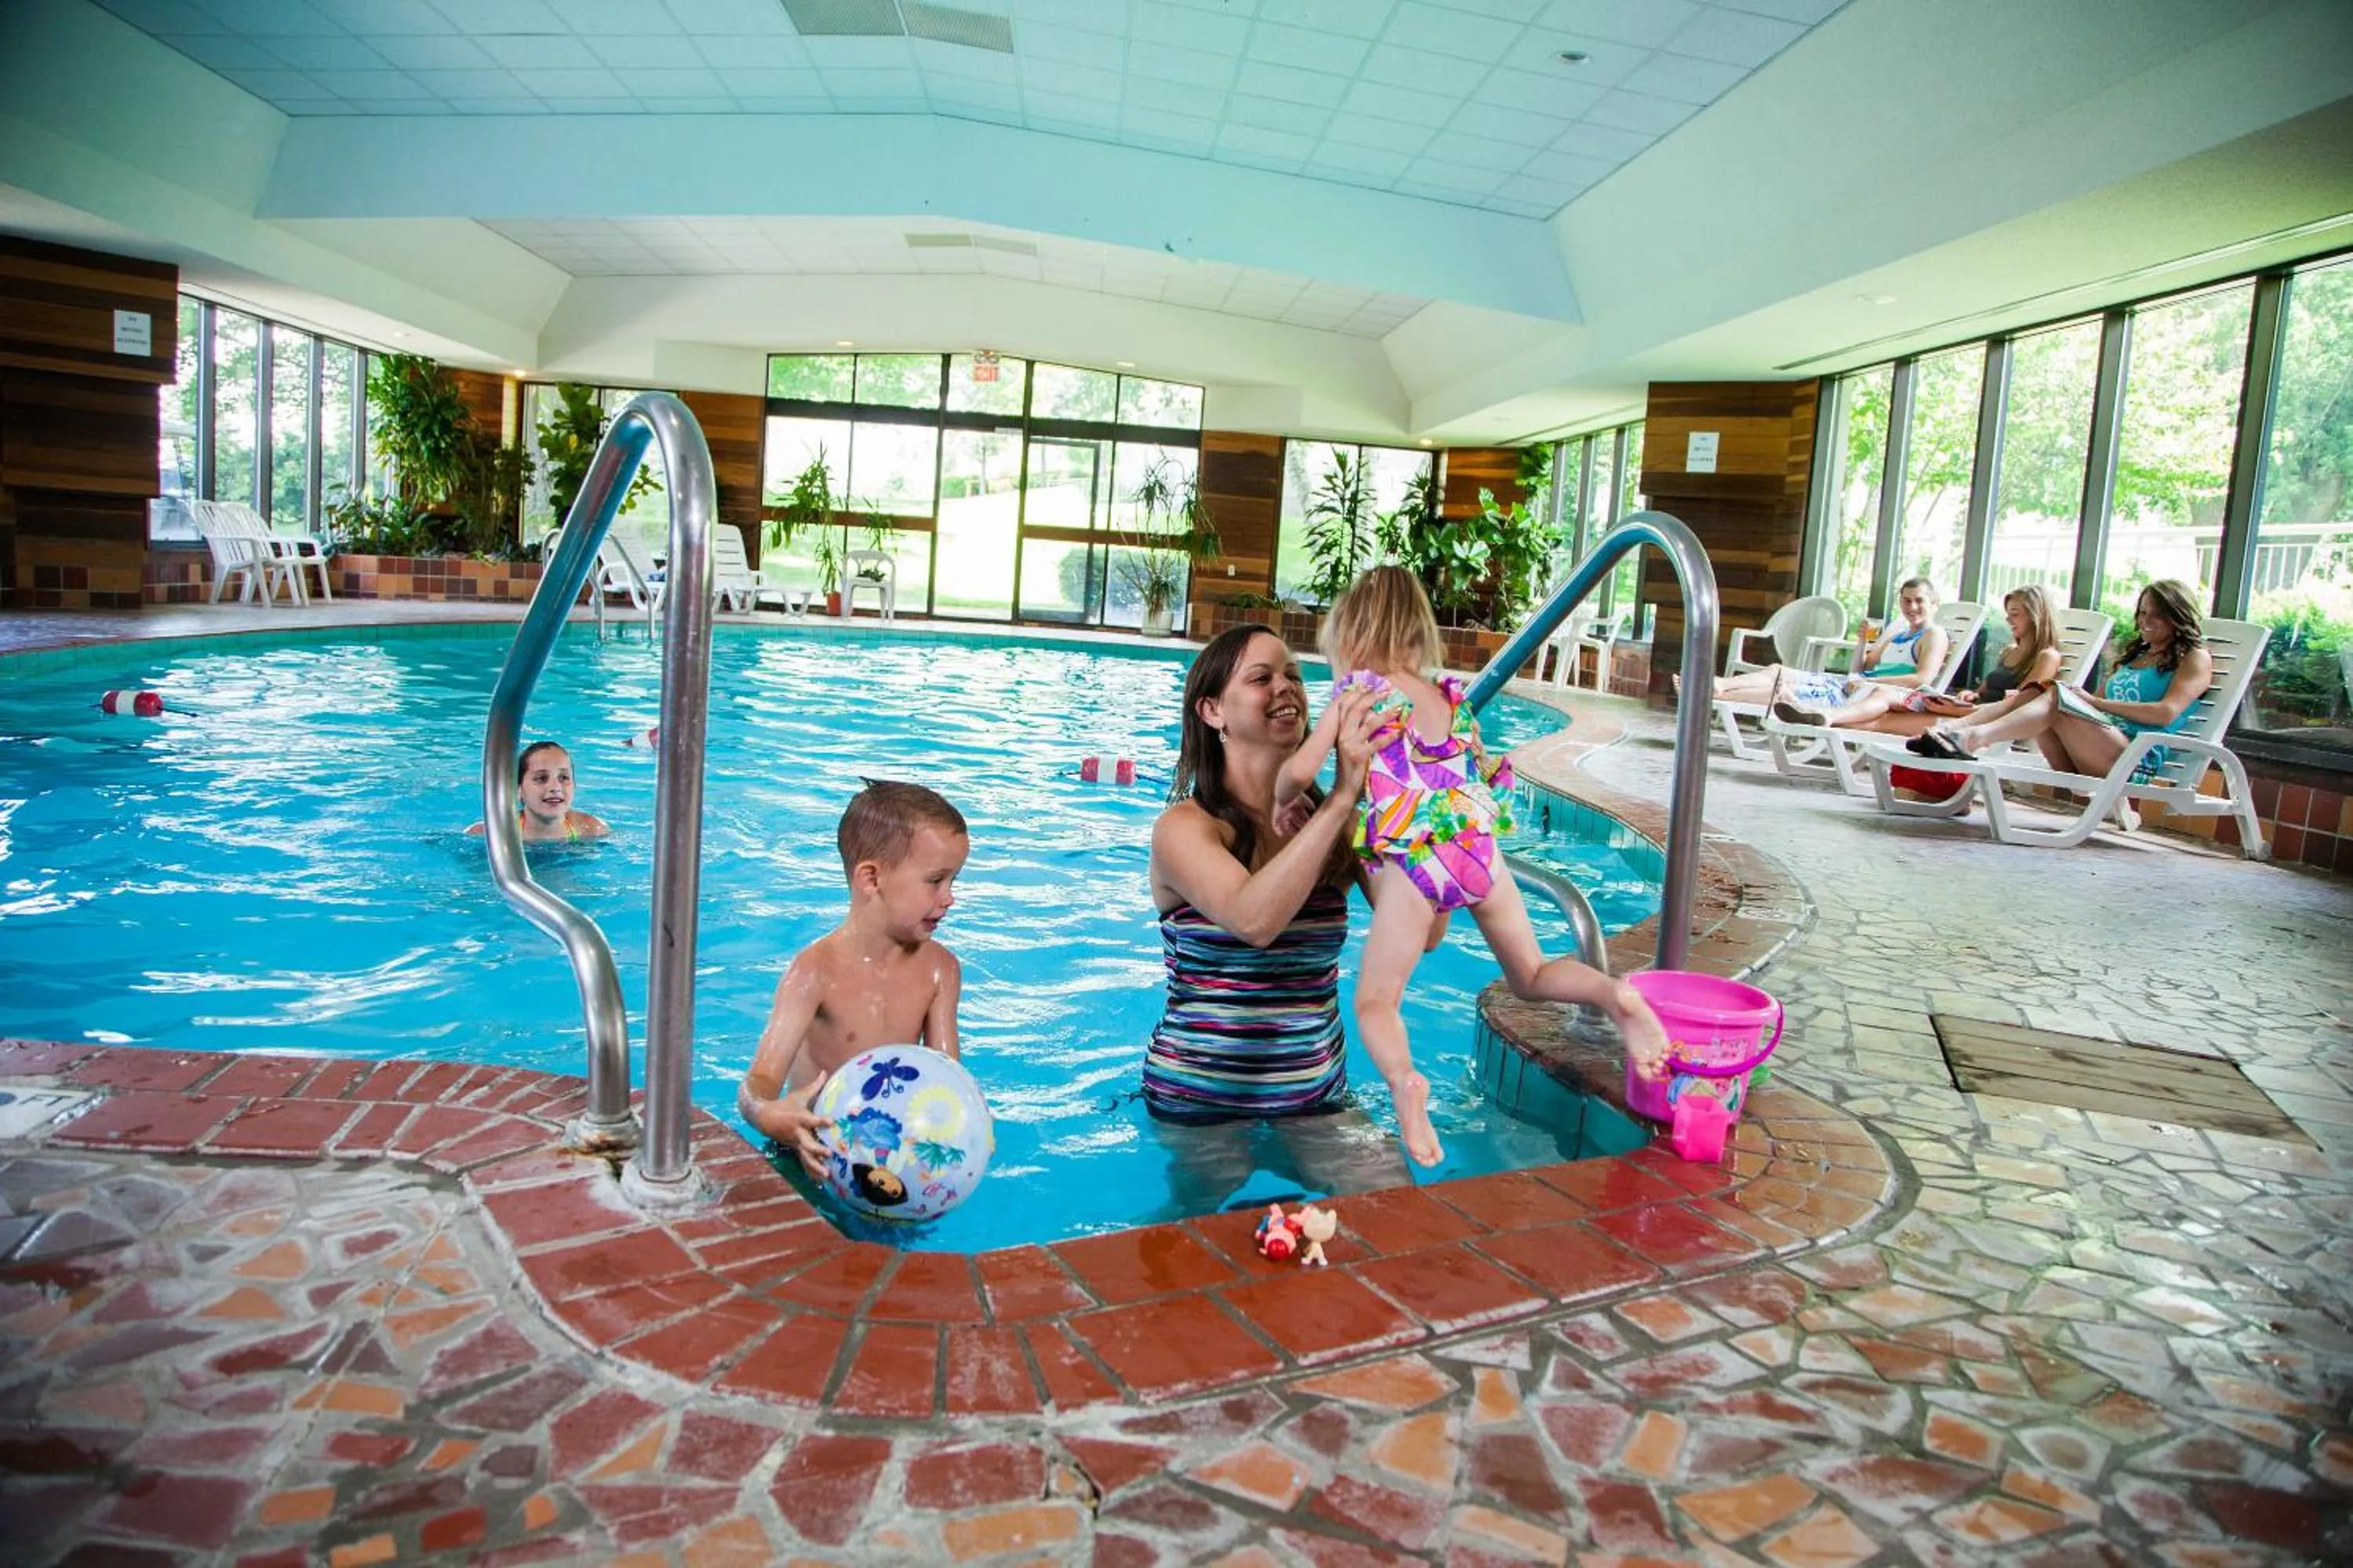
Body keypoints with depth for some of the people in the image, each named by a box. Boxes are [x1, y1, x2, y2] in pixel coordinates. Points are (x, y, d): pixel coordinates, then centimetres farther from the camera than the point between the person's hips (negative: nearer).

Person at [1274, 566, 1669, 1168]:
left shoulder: (1358, 694, 4)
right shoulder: (1448, 695, 19)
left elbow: (1300, 771, -4)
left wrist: (1279, 804, 17)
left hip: (1412, 859, -4)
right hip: (1479, 846, 5)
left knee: (1375, 1001, 5)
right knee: (1531, 977, 20)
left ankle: (1404, 1079, -25)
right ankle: (1612, 994, -10)